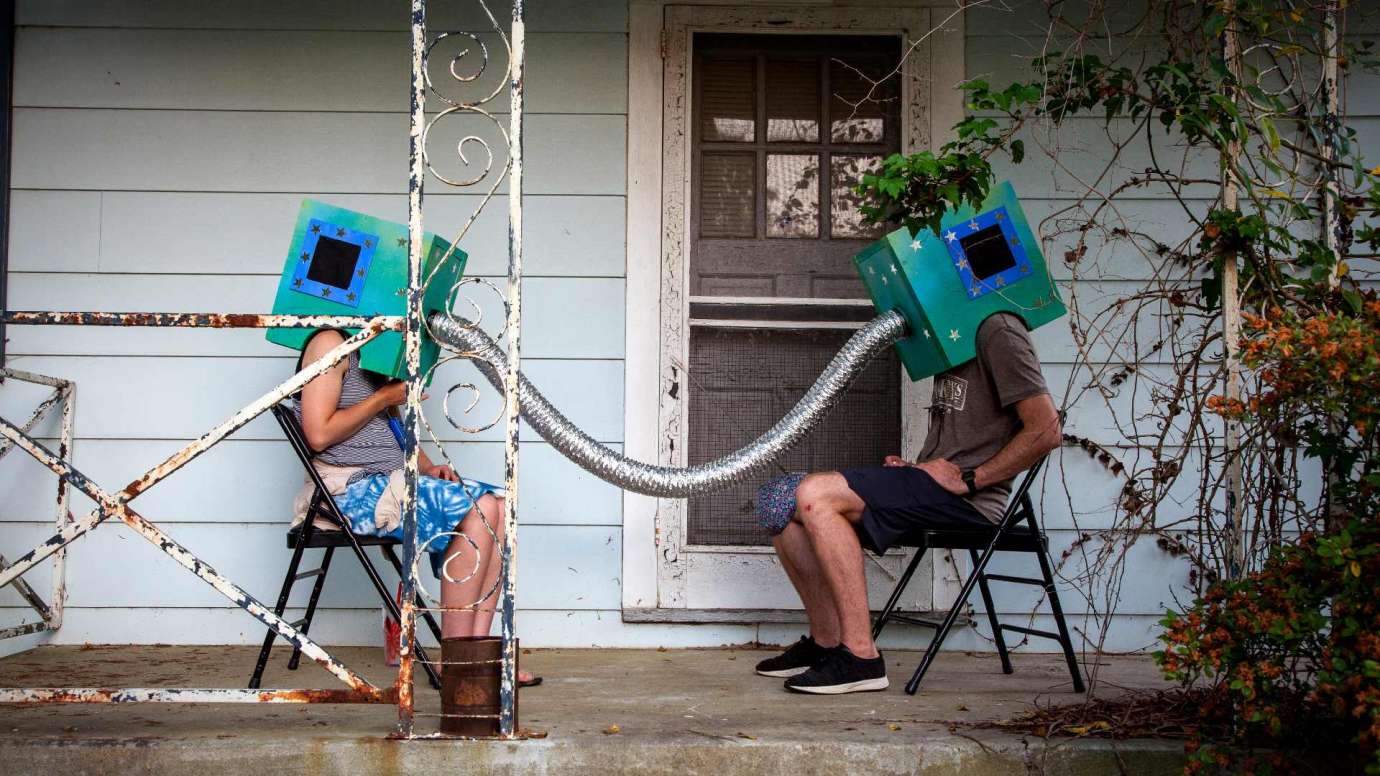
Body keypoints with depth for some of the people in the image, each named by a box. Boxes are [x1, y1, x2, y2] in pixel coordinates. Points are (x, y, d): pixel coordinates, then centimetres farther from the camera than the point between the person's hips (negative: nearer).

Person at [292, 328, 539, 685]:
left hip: (392, 480, 9)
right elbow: (319, 435, -17)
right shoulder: (330, 343, -8)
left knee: (494, 505, -10)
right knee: (477, 510, -23)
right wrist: (383, 398, -10)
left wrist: (429, 467, 8)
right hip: (351, 490, -9)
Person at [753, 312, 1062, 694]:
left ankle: (861, 655, -24)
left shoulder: (998, 329, -7)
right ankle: (825, 642, 3)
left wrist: (969, 479, -15)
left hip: (967, 500, -10)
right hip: (933, 484, 10)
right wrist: (916, 468, 9)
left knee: (815, 495, -26)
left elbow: (1046, 430, -16)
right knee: (780, 502, 0)